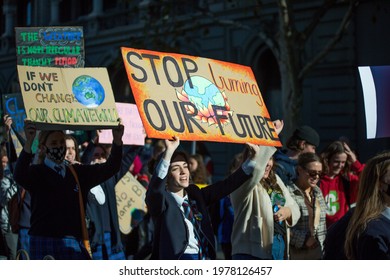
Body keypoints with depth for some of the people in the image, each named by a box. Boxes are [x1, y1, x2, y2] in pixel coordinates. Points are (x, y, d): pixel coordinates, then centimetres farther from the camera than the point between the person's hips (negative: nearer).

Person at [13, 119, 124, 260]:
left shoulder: (79, 173, 16)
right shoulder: (37, 173, 1)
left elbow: (110, 168, 10)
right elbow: (19, 176, -21)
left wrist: (117, 140, -8)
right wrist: (28, 142, -36)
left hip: (74, 245, 5)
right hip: (44, 246, -5)